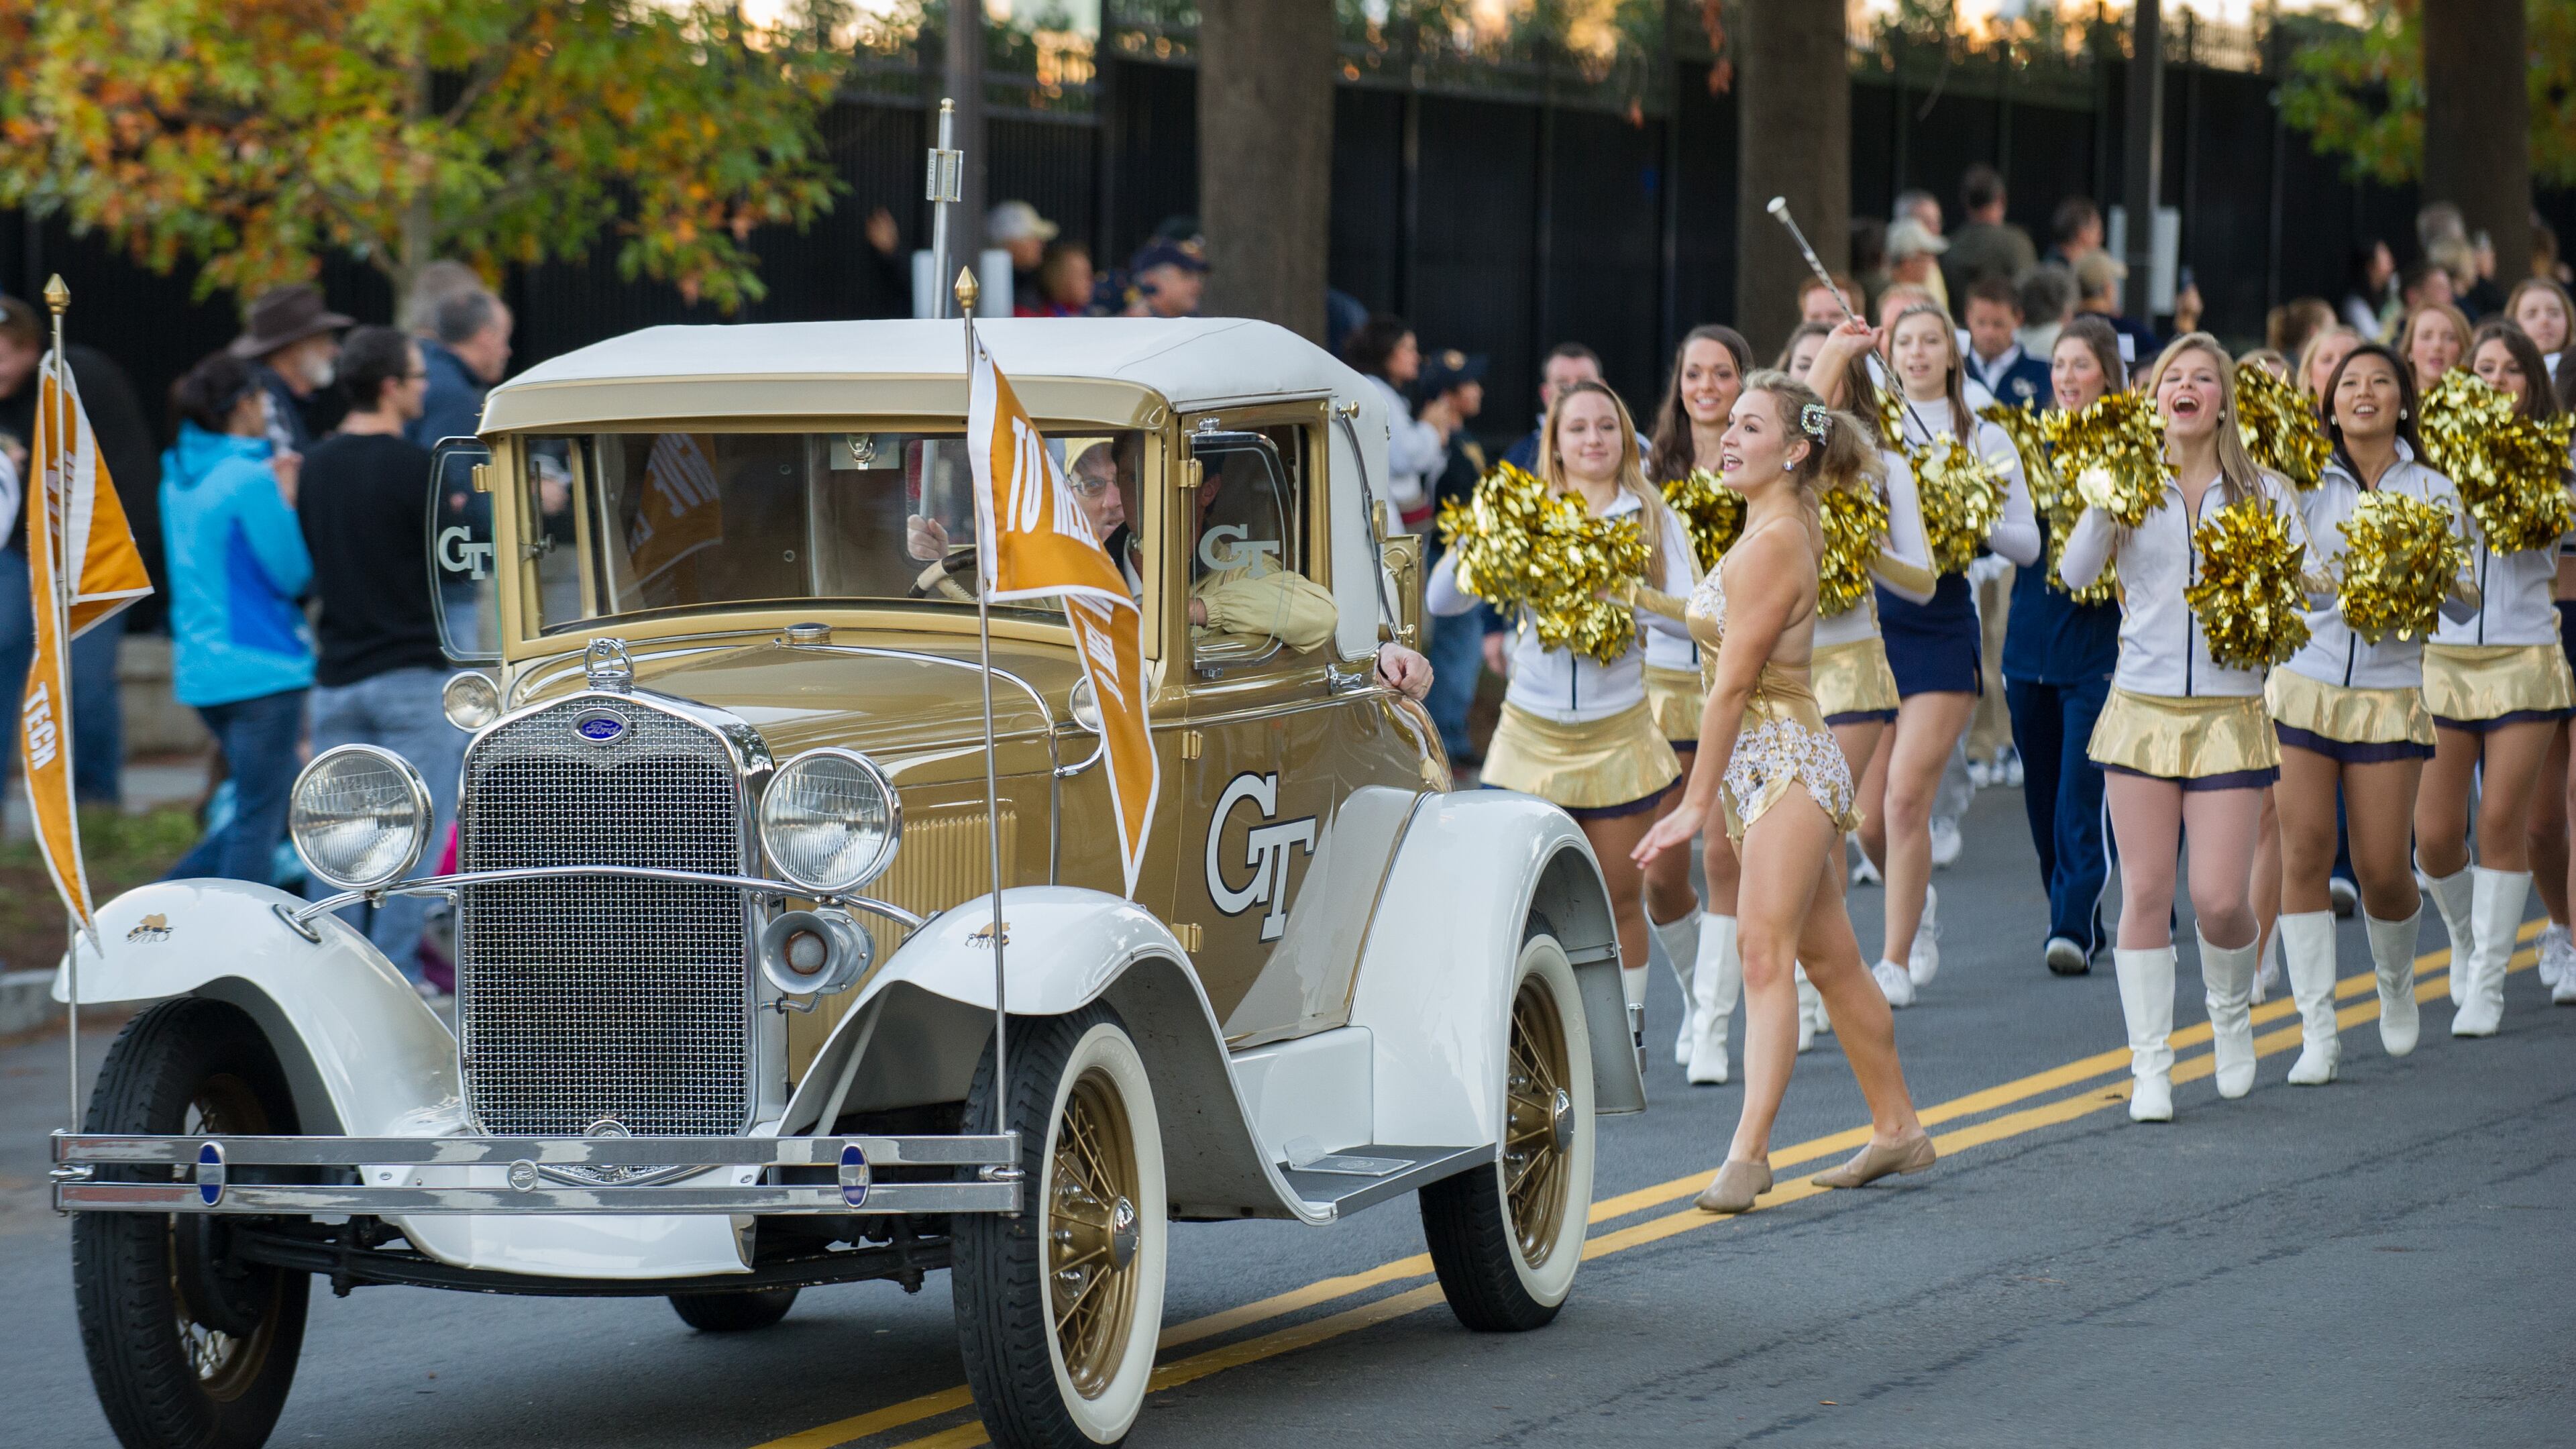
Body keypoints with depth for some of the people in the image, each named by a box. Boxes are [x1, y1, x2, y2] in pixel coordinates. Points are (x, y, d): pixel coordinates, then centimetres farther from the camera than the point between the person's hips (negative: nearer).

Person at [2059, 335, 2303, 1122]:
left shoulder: (2259, 493, 3)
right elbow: (2074, 573, -8)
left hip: (2229, 712, -1)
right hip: (2142, 709, 1)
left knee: (2220, 899, -5)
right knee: (2146, 894, -1)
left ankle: (2231, 1010, 27)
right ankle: (2149, 1066, 8)